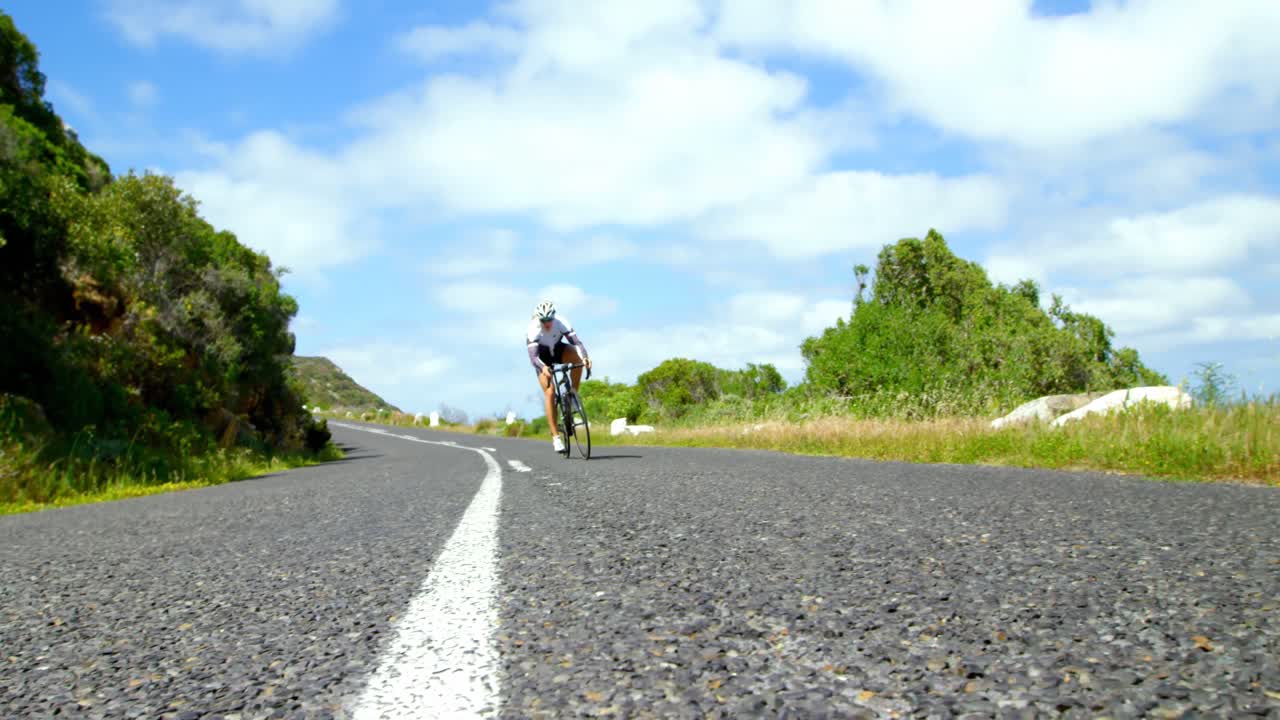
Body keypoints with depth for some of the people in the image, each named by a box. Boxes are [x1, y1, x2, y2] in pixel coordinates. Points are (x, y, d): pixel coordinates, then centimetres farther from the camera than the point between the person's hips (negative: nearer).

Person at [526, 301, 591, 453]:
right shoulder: (534, 329, -34)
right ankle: (555, 437, -12)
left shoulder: (561, 322, -30)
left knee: (577, 356, -33)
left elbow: (576, 342, -37)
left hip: (558, 350, 2)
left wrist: (585, 357, -56)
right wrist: (543, 368, -61)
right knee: (550, 393, -17)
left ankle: (573, 393, -14)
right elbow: (533, 357, -41)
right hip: (542, 357, -2)